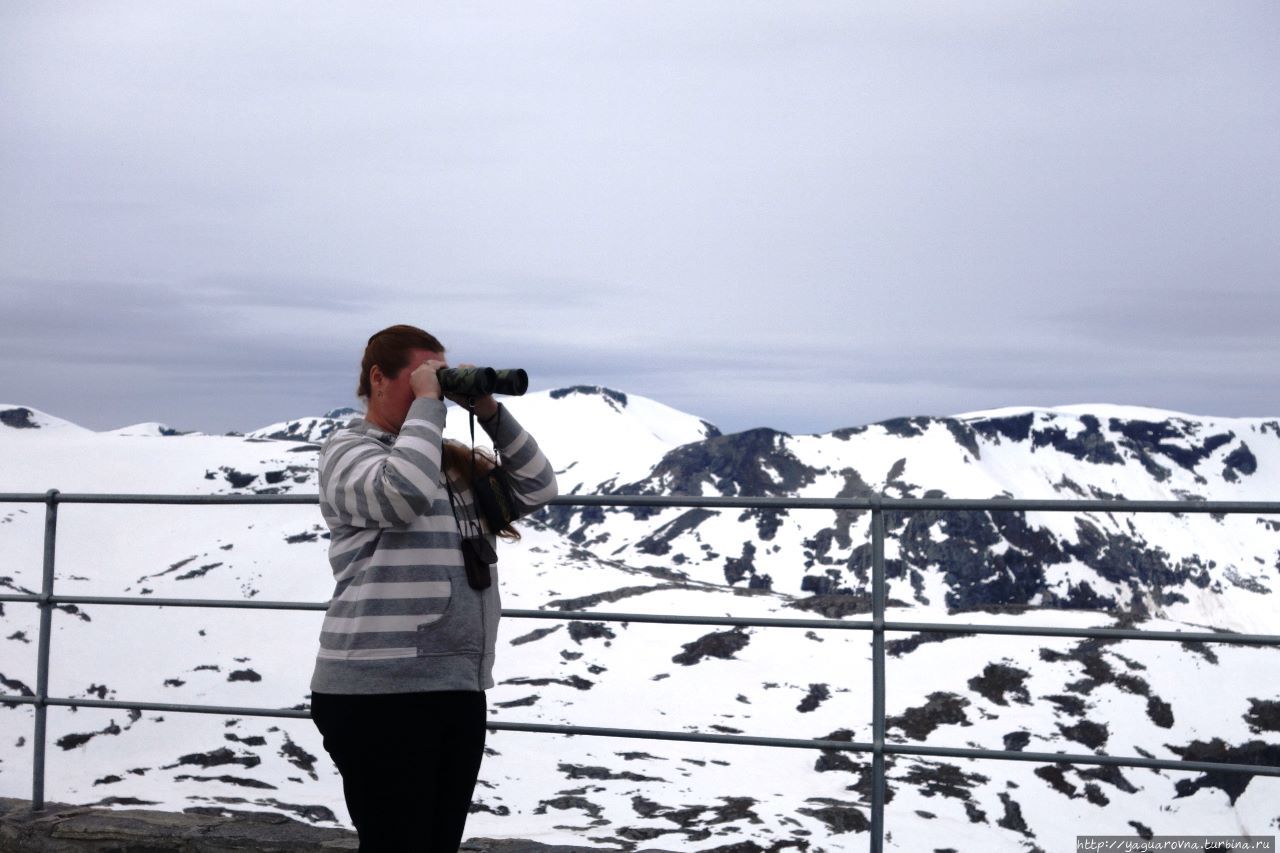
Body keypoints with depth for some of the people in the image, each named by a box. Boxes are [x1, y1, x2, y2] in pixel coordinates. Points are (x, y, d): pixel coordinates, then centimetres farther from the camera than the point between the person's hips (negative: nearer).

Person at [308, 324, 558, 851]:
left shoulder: (453, 461, 17)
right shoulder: (348, 450, -3)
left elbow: (537, 489, 13)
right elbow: (405, 492, -23)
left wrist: (490, 413, 5)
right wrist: (425, 404, -12)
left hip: (461, 689, 7)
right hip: (379, 693, -7)